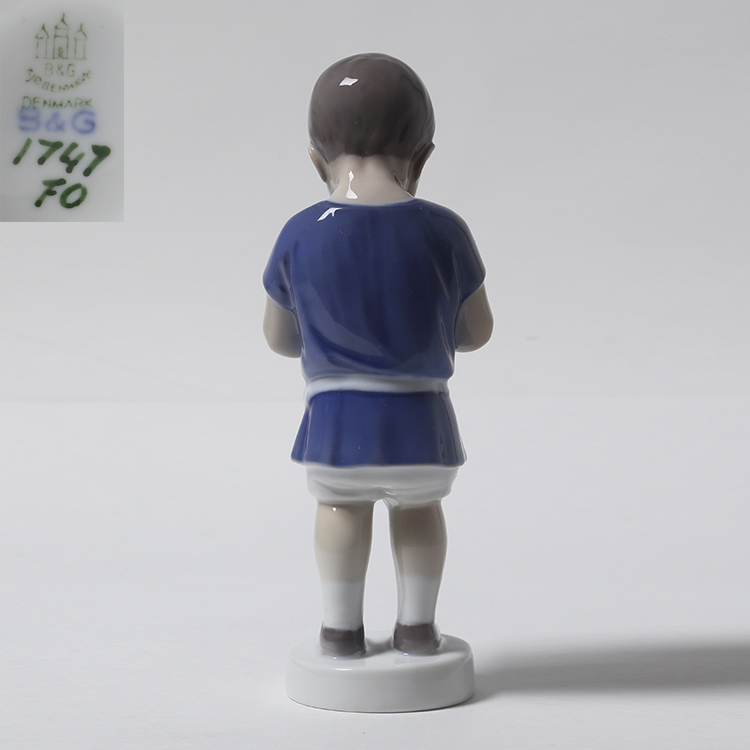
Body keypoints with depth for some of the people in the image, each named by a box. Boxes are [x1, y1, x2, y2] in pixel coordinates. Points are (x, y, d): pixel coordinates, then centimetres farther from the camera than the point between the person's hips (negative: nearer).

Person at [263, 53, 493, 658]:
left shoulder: (301, 237, -8)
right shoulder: (443, 232, -8)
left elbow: (279, 338, 5)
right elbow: (477, 332, 4)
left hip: (336, 418, 0)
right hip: (419, 417, 1)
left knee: (341, 507, 24)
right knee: (418, 507, 25)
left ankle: (341, 627, 31)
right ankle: (416, 624, 32)